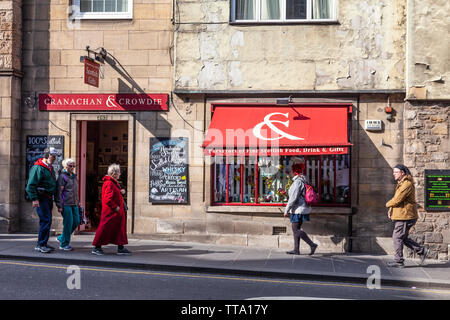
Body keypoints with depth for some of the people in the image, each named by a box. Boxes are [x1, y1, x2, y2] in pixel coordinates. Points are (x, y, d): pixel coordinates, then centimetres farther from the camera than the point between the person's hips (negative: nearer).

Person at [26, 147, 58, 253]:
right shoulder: (38, 168, -12)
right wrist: (34, 199, -21)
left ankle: (43, 243, 21)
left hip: (48, 198, 9)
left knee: (47, 221, 12)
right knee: (46, 221, -12)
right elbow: (31, 185, -17)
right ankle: (40, 245, -6)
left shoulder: (50, 168, 17)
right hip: (41, 198, -9)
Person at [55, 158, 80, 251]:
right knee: (68, 223, -5)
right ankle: (64, 244, 7)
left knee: (76, 221, 6)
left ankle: (61, 238, 22)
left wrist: (78, 202, 23)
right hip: (66, 204, -8)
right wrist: (59, 205, -14)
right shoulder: (62, 176, -6)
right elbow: (59, 192, -10)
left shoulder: (74, 176, 17)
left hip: (74, 204, 8)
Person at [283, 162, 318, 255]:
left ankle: (312, 245, -11)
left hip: (298, 210, -10)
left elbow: (293, 198, -21)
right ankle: (296, 249, 14)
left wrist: (287, 210, -16)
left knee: (296, 230, -7)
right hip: (303, 208, 10)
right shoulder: (303, 181, 12)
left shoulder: (297, 182, -17)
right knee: (296, 229, 13)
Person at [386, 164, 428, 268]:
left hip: (405, 216, -10)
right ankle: (421, 251, 21)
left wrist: (388, 204, -4)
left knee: (398, 237, -4)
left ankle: (398, 261, 3)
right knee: (402, 237, 16)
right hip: (402, 216, 10)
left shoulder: (407, 184, -17)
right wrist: (391, 209, 6)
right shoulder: (401, 184, 17)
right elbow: (397, 198, 21)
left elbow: (397, 199, -22)